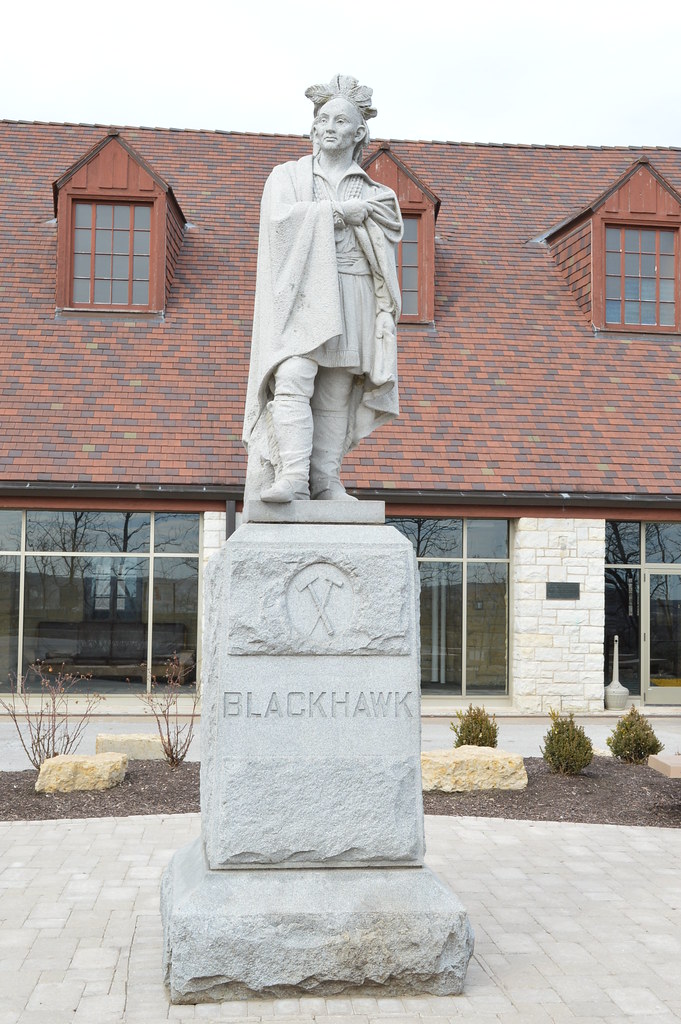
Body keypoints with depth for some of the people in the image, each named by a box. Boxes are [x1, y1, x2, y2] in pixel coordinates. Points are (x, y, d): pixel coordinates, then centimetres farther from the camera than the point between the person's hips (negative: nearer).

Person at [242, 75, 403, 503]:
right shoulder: (287, 175, 13)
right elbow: (279, 218, -6)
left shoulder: (374, 191, 21)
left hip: (350, 303, 3)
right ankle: (292, 478, -28)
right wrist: (340, 210, -5)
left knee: (335, 398, -2)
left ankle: (325, 483, 0)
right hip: (302, 295, -2)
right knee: (293, 380, -21)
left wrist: (356, 209, -8)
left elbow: (394, 225, 2)